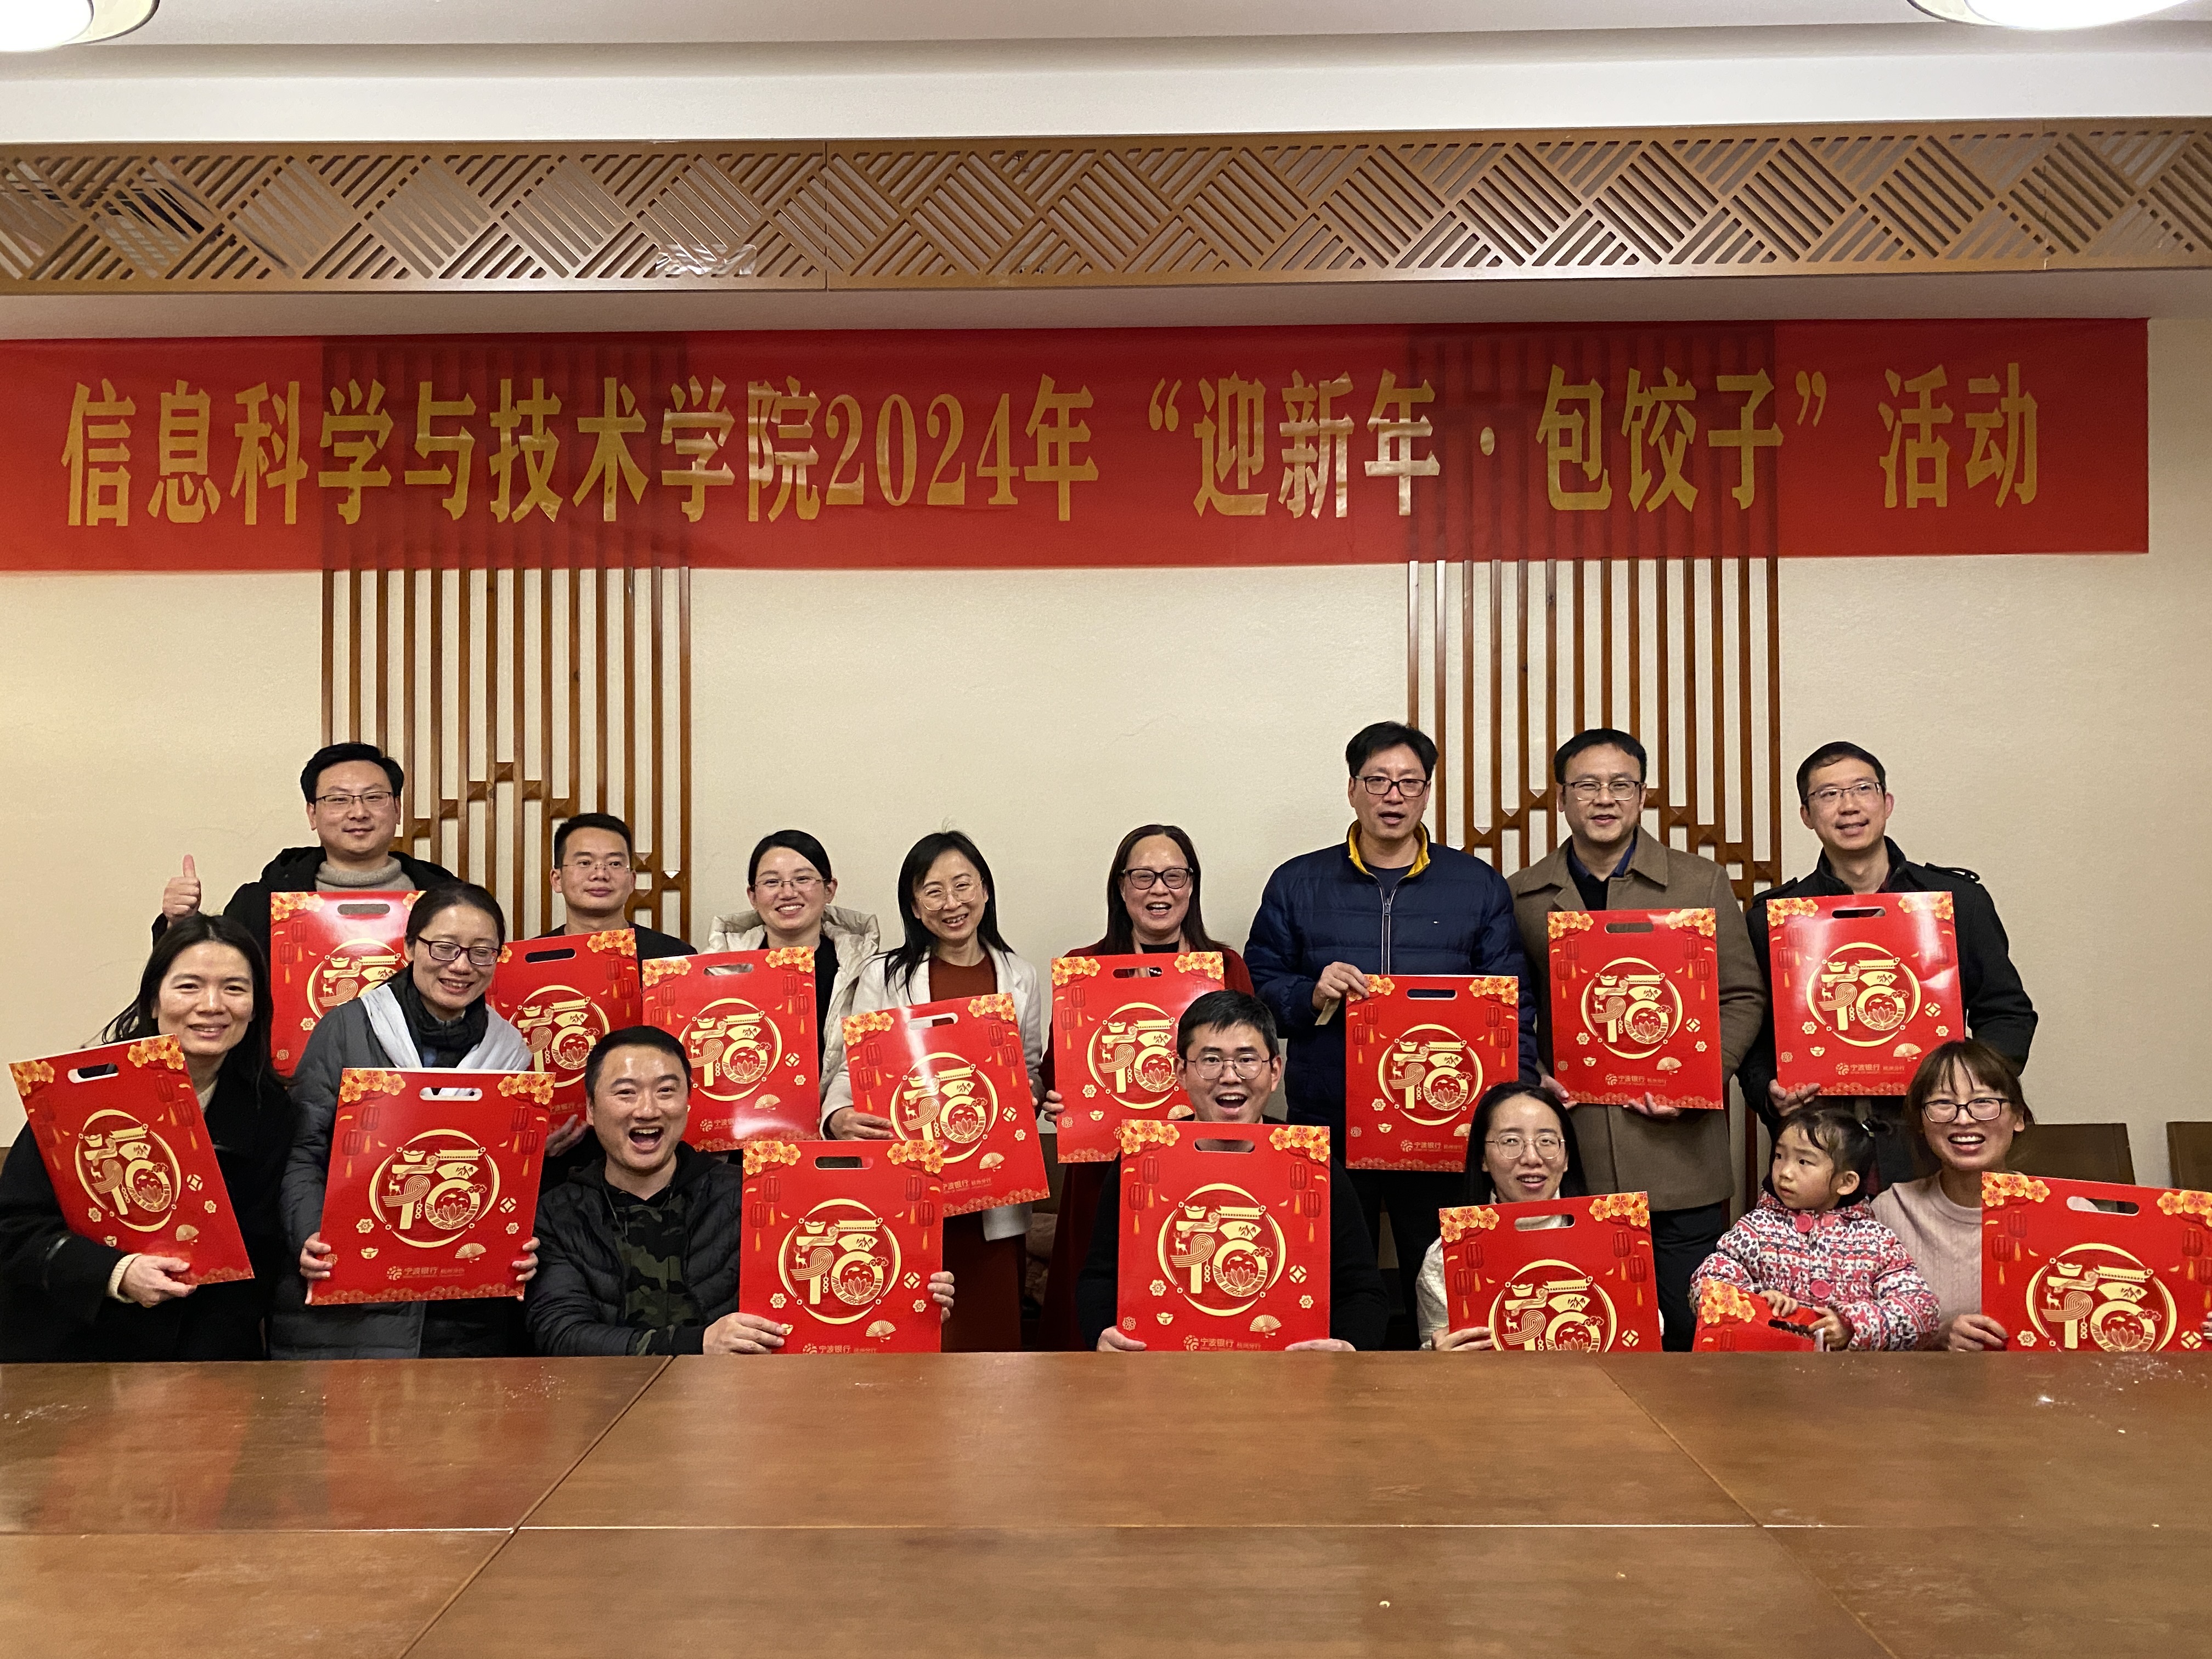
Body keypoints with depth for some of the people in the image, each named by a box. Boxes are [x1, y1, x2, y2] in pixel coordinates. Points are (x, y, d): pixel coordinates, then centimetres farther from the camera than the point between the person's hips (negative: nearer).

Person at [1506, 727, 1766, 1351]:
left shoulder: (1702, 883, 6)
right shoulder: (1522, 896, 8)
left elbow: (1743, 997, 6)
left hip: (1678, 1150, -1)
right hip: (1568, 1152, 1)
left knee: (1690, 1329, 3)